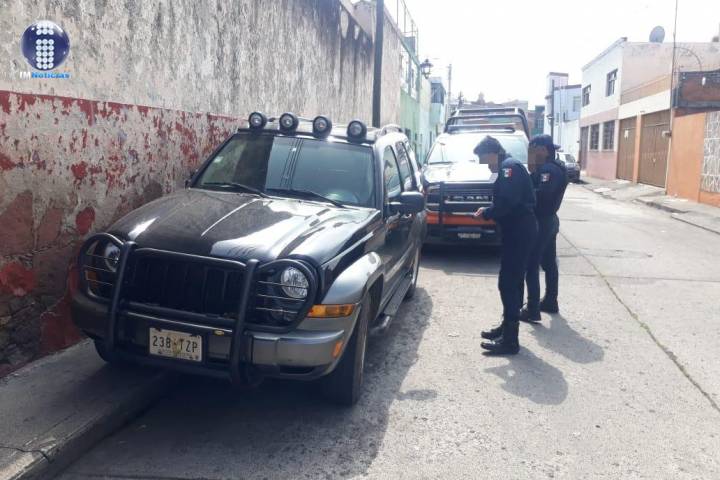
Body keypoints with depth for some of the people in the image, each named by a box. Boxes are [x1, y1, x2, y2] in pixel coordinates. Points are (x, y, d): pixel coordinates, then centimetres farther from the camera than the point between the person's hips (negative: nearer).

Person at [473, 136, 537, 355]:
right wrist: (490, 211, 3)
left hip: (519, 232, -11)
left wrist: (486, 213, -10)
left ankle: (510, 340, -5)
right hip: (518, 231, 11)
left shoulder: (509, 167, -13)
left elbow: (507, 202, -24)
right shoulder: (509, 167, 20)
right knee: (512, 282, 18)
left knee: (508, 283, -9)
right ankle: (507, 327, 30)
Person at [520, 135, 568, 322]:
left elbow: (541, 194, -32)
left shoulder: (550, 169, -19)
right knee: (549, 263, 18)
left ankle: (532, 310, -4)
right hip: (549, 221, 11)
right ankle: (550, 302, 30)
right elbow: (535, 185, 8)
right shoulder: (553, 167, 13)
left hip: (541, 222, -11)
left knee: (531, 266, -7)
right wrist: (534, 170, -4)